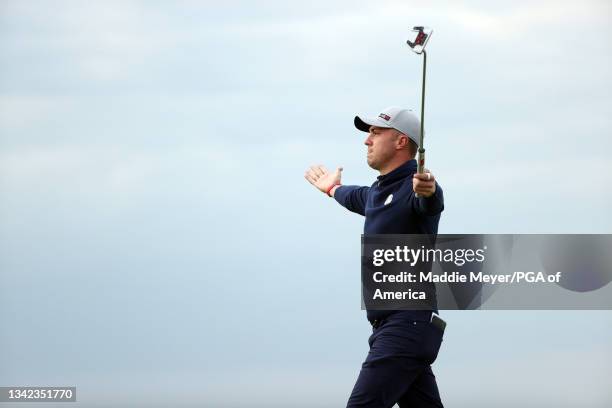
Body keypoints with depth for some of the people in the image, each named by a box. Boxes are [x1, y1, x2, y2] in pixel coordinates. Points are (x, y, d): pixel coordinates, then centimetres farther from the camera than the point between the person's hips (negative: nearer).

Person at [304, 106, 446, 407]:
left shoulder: (412, 188, -11)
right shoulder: (378, 191, 18)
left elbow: (430, 203, -36)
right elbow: (355, 197, 43)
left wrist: (427, 191, -59)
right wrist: (332, 188, 64)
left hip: (408, 324, -9)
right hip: (388, 326, 9)